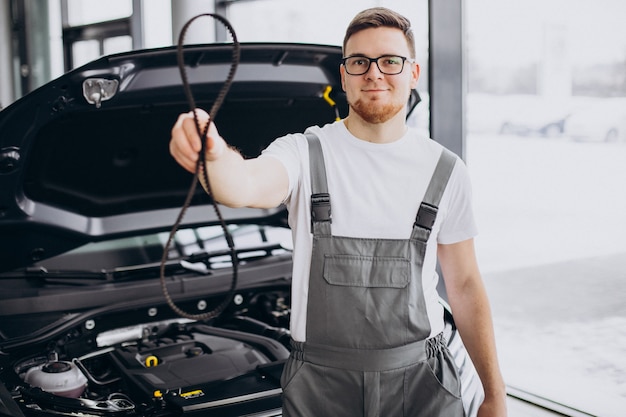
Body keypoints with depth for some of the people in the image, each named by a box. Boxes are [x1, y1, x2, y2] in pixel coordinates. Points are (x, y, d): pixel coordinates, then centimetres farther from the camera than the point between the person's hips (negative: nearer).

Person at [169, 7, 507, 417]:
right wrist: (214, 156, -53)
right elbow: (247, 185, -29)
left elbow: (465, 285, 6)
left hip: (420, 382, 2)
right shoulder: (306, 153, -6)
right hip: (321, 384, -1)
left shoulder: (446, 171, 2)